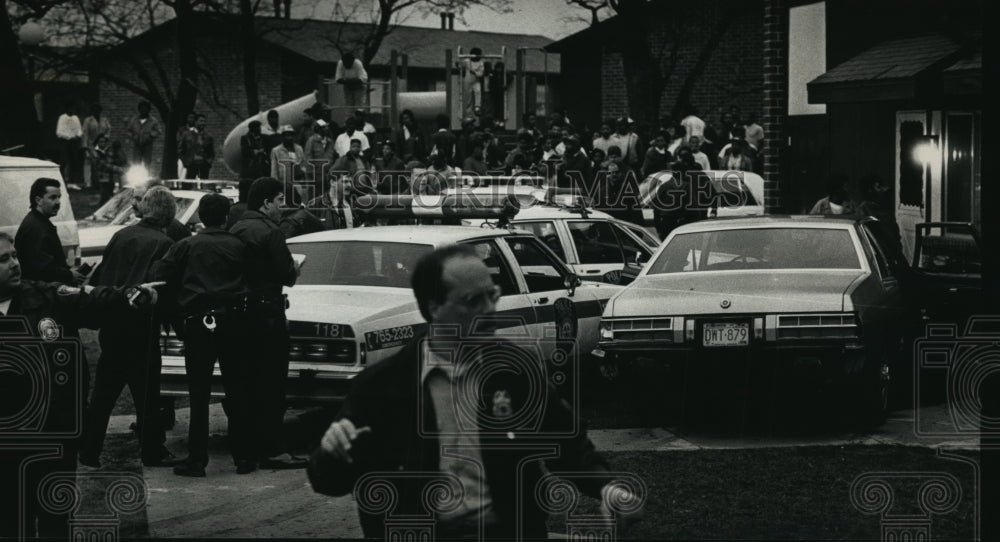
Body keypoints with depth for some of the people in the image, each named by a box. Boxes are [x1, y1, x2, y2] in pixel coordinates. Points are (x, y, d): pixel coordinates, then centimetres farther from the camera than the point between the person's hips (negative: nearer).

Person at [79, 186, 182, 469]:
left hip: (111, 324, 5)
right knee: (146, 392, 5)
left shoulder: (121, 236, 5)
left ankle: (89, 450, 13)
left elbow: (98, 276, 9)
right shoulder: (163, 244, -10)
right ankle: (153, 452, 11)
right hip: (142, 326, -5)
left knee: (103, 392, 12)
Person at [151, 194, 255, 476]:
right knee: (237, 392, 9)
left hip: (198, 324, -1)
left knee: (199, 394, 3)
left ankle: (197, 459, 0)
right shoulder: (238, 246, 2)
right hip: (232, 321, 1)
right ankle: (243, 456, 10)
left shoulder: (187, 246, -1)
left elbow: (159, 276, -3)